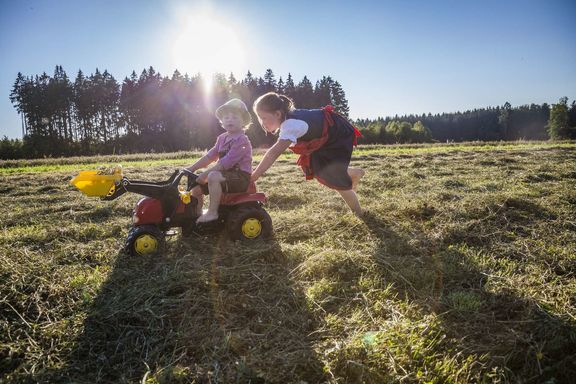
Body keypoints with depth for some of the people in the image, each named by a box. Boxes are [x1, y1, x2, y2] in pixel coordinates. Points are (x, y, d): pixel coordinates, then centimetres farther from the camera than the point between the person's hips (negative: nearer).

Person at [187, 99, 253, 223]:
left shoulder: (241, 140, -15)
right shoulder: (222, 138, 14)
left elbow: (227, 162, -23)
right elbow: (210, 156, 15)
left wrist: (206, 173, -23)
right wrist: (193, 168, 7)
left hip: (240, 177, -9)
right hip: (226, 175, 9)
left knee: (213, 177, -35)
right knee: (196, 186, 3)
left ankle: (212, 212, -27)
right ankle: (198, 213, 18)